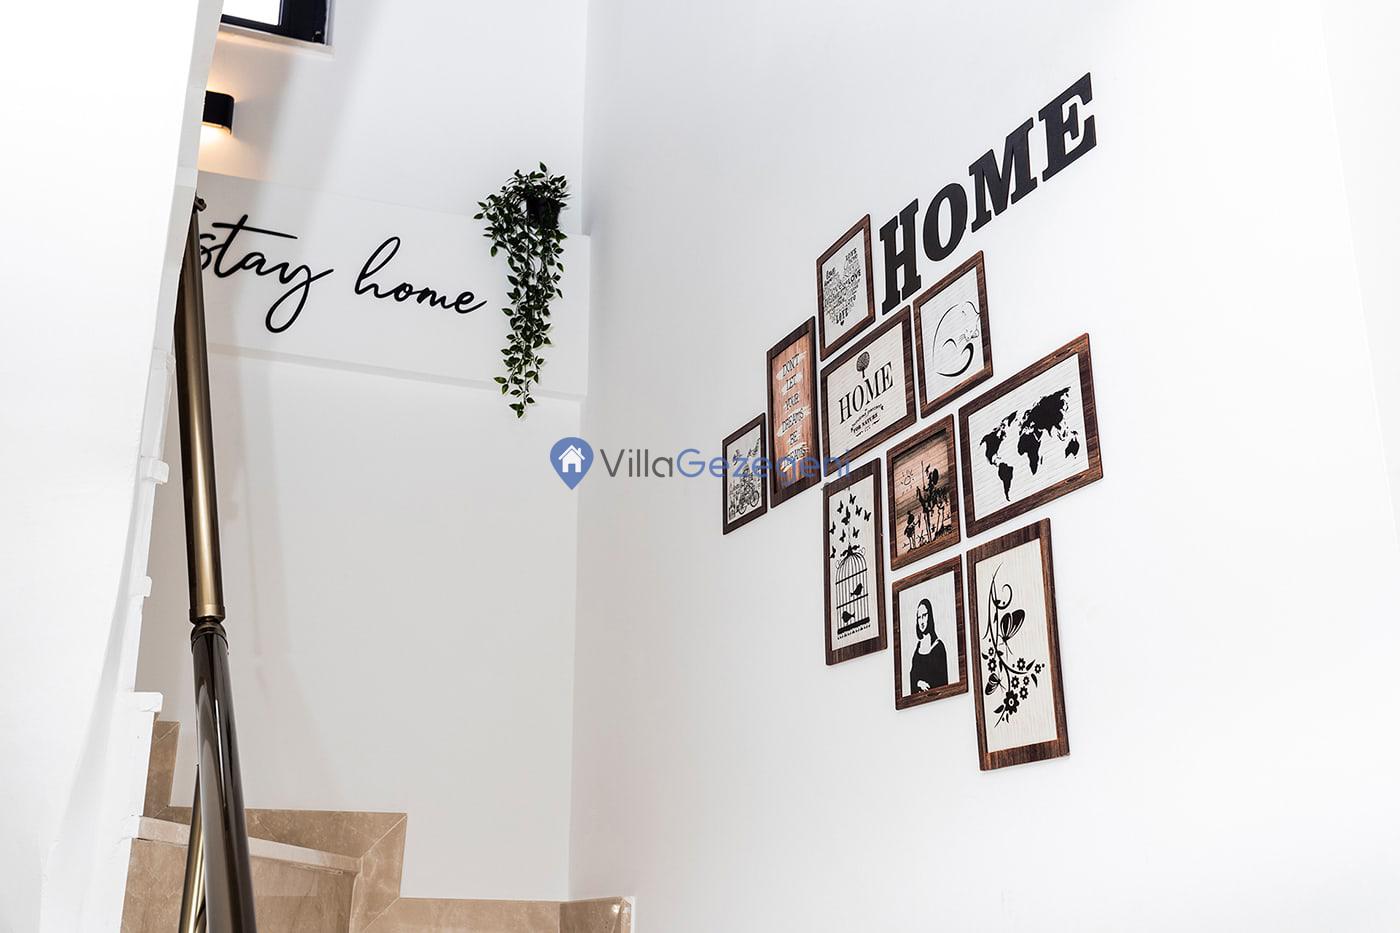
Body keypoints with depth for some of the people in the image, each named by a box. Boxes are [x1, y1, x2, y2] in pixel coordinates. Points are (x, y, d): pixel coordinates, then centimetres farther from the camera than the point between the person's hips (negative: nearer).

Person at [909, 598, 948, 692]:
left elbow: (943, 680, -5)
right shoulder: (919, 645, 13)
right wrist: (918, 683, -6)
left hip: (933, 694, -4)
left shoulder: (938, 646, -4)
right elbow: (912, 675, 13)